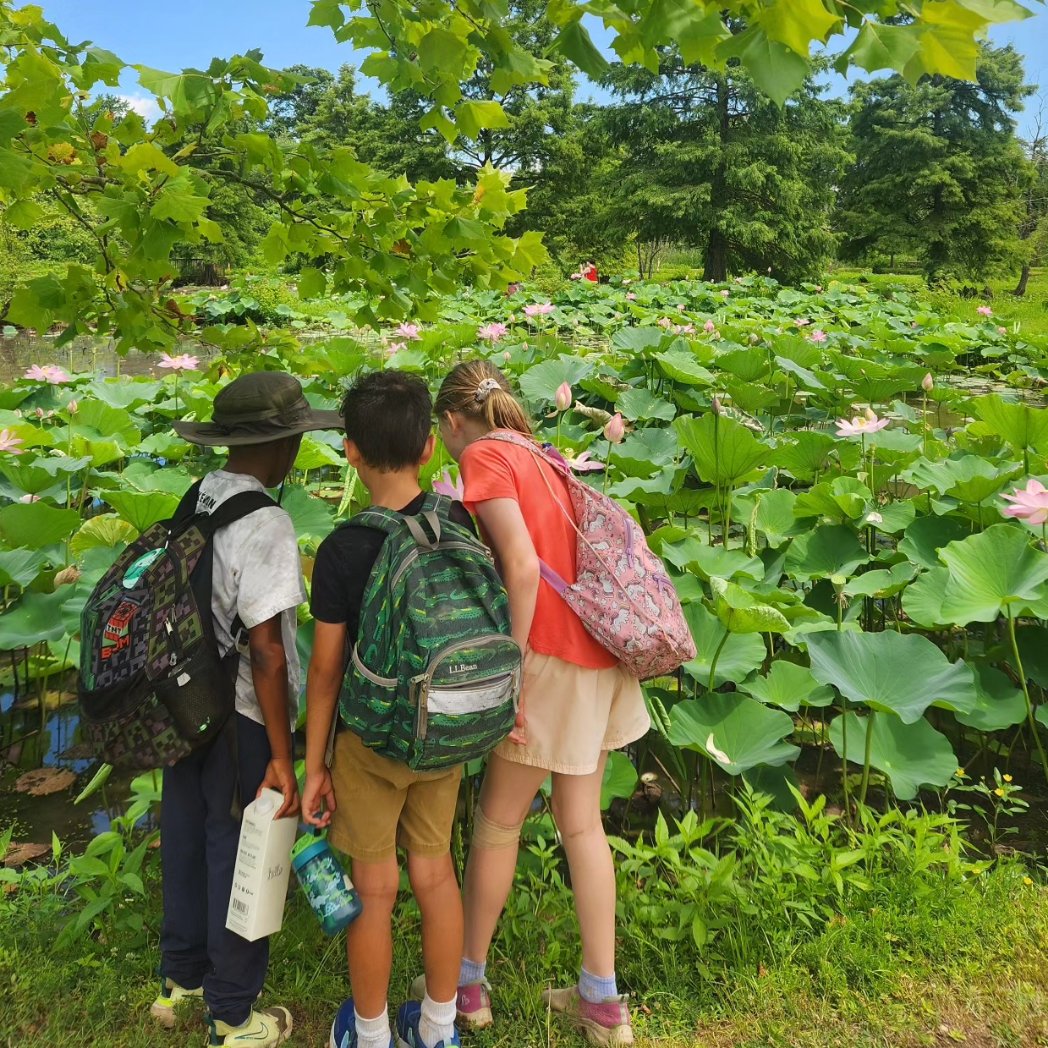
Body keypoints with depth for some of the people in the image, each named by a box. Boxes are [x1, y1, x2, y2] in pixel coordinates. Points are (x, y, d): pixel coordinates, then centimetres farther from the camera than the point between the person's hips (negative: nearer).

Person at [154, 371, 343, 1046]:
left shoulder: (195, 502, 1)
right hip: (242, 717, -7)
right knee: (237, 857, 10)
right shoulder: (266, 525, -22)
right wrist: (282, 758, -16)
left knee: (187, 839, 23)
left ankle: (181, 977, 46)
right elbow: (266, 649, -23)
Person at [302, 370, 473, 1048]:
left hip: (371, 741, -3)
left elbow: (326, 669, -13)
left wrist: (314, 764, -2)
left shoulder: (342, 550, -19)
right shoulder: (458, 526, -9)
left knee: (375, 891, 12)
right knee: (435, 871, 18)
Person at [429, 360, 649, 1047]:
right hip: (601, 656, 8)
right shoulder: (542, 461, 16)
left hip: (554, 658, -8)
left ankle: (467, 981, 27)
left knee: (498, 822, 9)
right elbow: (569, 554, 14)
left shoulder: (485, 458, -7)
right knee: (582, 823, 15)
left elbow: (524, 568, -19)